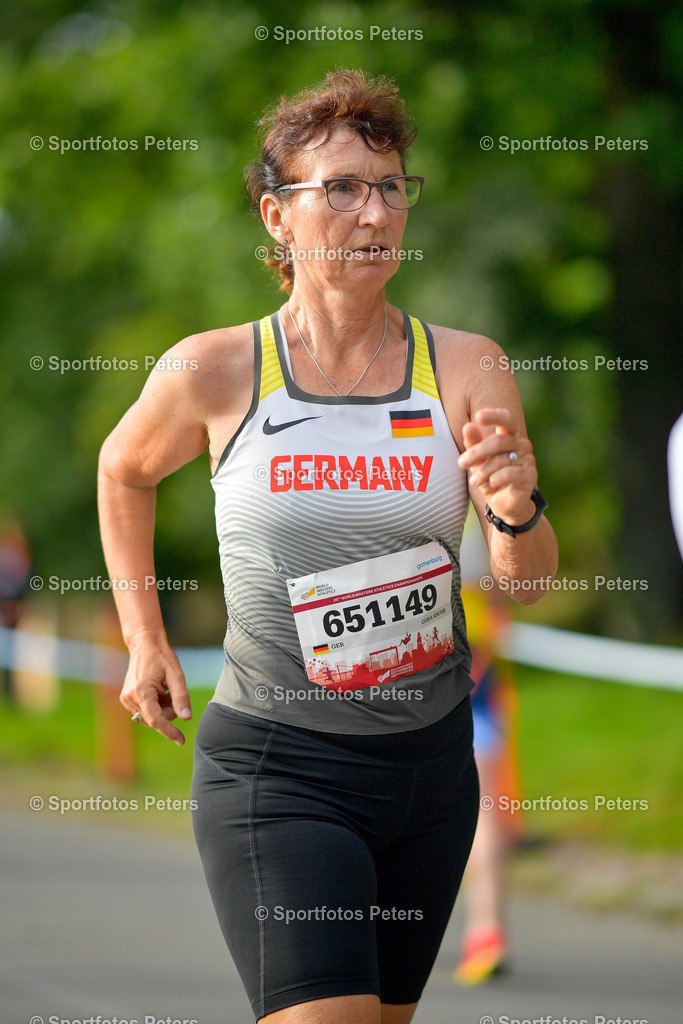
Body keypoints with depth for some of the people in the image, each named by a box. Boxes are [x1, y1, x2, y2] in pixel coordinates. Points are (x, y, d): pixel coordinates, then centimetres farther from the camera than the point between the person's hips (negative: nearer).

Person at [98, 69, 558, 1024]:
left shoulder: (466, 368, -4)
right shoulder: (214, 372, -8)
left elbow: (531, 576, -4)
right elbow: (125, 469, 14)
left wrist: (516, 513, -26)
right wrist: (145, 641, 13)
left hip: (433, 761, 3)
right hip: (278, 766, -3)